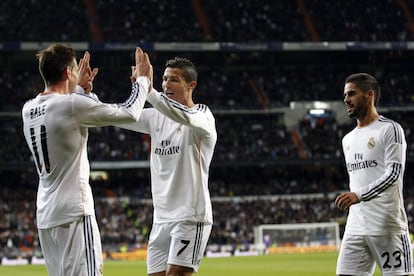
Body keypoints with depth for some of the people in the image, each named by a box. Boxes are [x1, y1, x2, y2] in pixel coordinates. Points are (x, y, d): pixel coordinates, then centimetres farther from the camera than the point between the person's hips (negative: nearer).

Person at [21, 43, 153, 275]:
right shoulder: (73, 105, -14)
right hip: (74, 212, -8)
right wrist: (142, 80, 11)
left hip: (45, 213, 8)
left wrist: (81, 88, 36)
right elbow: (129, 113, -5)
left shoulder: (29, 110, 8)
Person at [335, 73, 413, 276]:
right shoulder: (348, 140, 21)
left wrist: (359, 195, -25)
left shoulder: (390, 129, -4)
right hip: (355, 228, 7)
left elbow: (394, 173, -15)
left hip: (388, 227, -7)